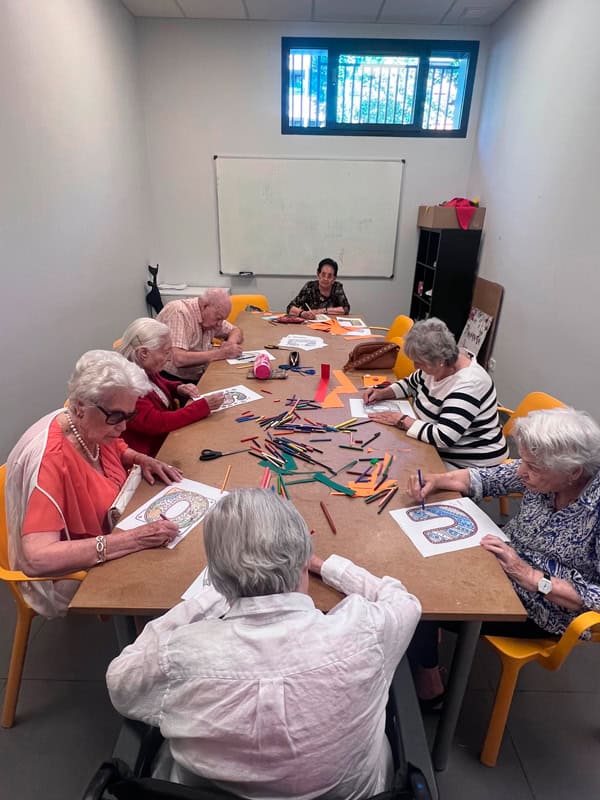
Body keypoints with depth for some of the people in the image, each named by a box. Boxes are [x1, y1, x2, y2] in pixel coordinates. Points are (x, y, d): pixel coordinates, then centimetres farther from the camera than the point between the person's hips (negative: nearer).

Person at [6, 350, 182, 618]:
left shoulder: (95, 428, -10)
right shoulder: (49, 460, -31)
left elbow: (119, 451, 14)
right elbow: (36, 559, -38)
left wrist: (142, 460, -8)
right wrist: (133, 539, -42)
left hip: (110, 536, 7)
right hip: (72, 574, -7)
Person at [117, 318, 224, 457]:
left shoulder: (144, 369, -1)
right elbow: (158, 423, -29)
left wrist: (179, 388, 0)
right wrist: (204, 406, -26)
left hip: (168, 436, 8)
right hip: (152, 455, -8)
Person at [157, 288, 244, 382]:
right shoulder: (179, 313, -20)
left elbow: (236, 331, 14)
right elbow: (179, 359, -30)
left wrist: (231, 343, -9)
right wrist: (220, 353, -26)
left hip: (198, 378, 7)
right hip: (171, 379, -7)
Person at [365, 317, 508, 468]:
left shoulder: (467, 385, -29)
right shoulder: (436, 364, -4)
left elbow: (441, 438, -35)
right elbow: (411, 383, 16)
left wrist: (401, 420, -24)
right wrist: (383, 393, -1)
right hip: (438, 450, 8)